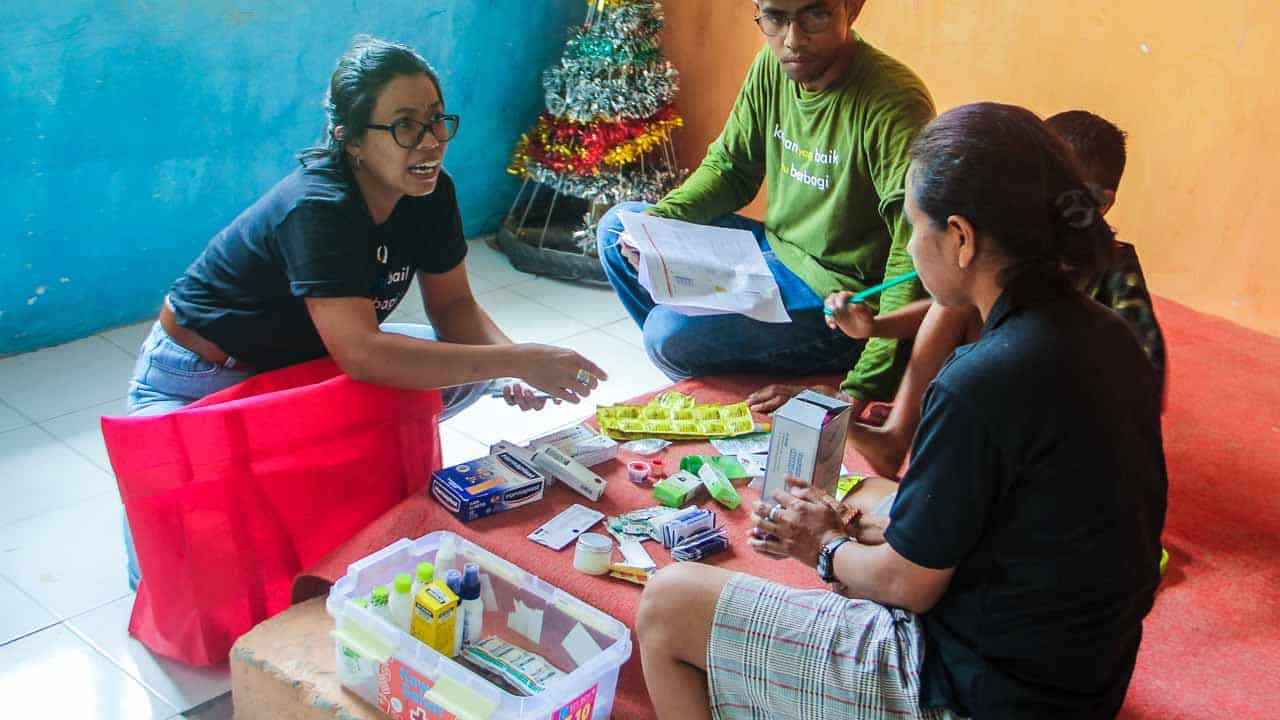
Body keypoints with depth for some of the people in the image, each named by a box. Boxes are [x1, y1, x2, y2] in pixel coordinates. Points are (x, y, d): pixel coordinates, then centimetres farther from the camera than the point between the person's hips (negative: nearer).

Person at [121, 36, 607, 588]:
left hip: (304, 357, 7)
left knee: (469, 368, -8)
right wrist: (519, 360, -44)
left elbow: (452, 304, -3)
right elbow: (361, 354, -43)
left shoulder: (432, 194, -12)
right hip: (197, 378, -7)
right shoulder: (319, 209, -35)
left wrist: (510, 366, -25)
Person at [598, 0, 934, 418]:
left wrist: (863, 390, -36)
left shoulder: (893, 104, -28)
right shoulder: (772, 67, -4)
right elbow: (729, 168, 11)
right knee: (617, 230, 8)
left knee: (671, 334, -24)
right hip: (775, 247, 8)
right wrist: (660, 217, -9)